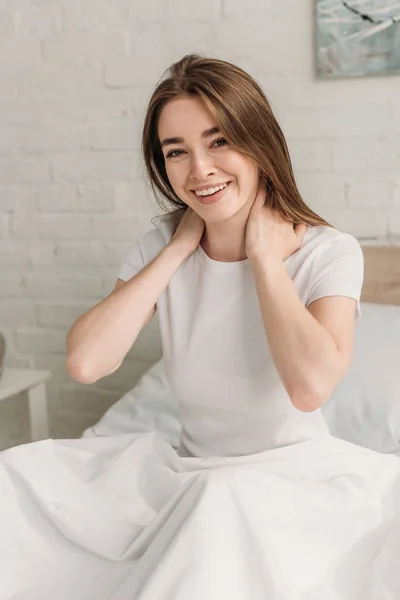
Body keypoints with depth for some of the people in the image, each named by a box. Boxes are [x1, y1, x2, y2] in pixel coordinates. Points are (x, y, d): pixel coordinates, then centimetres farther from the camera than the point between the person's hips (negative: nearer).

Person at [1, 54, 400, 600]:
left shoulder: (330, 253, -12)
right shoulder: (161, 249, -1)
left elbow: (311, 385, -31)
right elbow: (86, 362, -16)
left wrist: (266, 257, -18)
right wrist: (178, 249, -12)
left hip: (295, 475, -3)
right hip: (188, 472, 4)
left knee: (226, 501, -38)